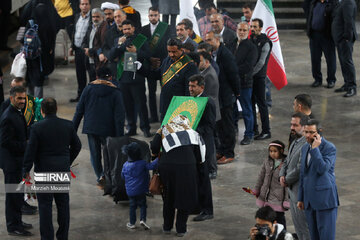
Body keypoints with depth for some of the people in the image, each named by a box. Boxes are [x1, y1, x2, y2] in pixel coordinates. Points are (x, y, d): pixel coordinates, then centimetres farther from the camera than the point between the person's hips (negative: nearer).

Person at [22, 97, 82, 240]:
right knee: (63, 204, 14)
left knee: (45, 205, 3)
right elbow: (77, 146, 9)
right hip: (63, 170, 4)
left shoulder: (37, 128, -14)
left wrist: (26, 171, -2)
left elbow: (30, 151, -13)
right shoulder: (68, 125, -2)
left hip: (44, 171, -4)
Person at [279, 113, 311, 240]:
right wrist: (282, 176, -1)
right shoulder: (295, 142, 12)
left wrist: (287, 180, -11)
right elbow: (286, 162, 19)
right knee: (297, 225, 19)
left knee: (305, 227, -2)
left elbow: (301, 168, -25)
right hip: (293, 191, 10)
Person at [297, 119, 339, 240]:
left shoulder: (329, 148, -9)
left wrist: (315, 149, -20)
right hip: (309, 200, 7)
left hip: (325, 199, -7)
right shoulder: (305, 148, 15)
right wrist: (301, 198, 19)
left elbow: (323, 169, -23)